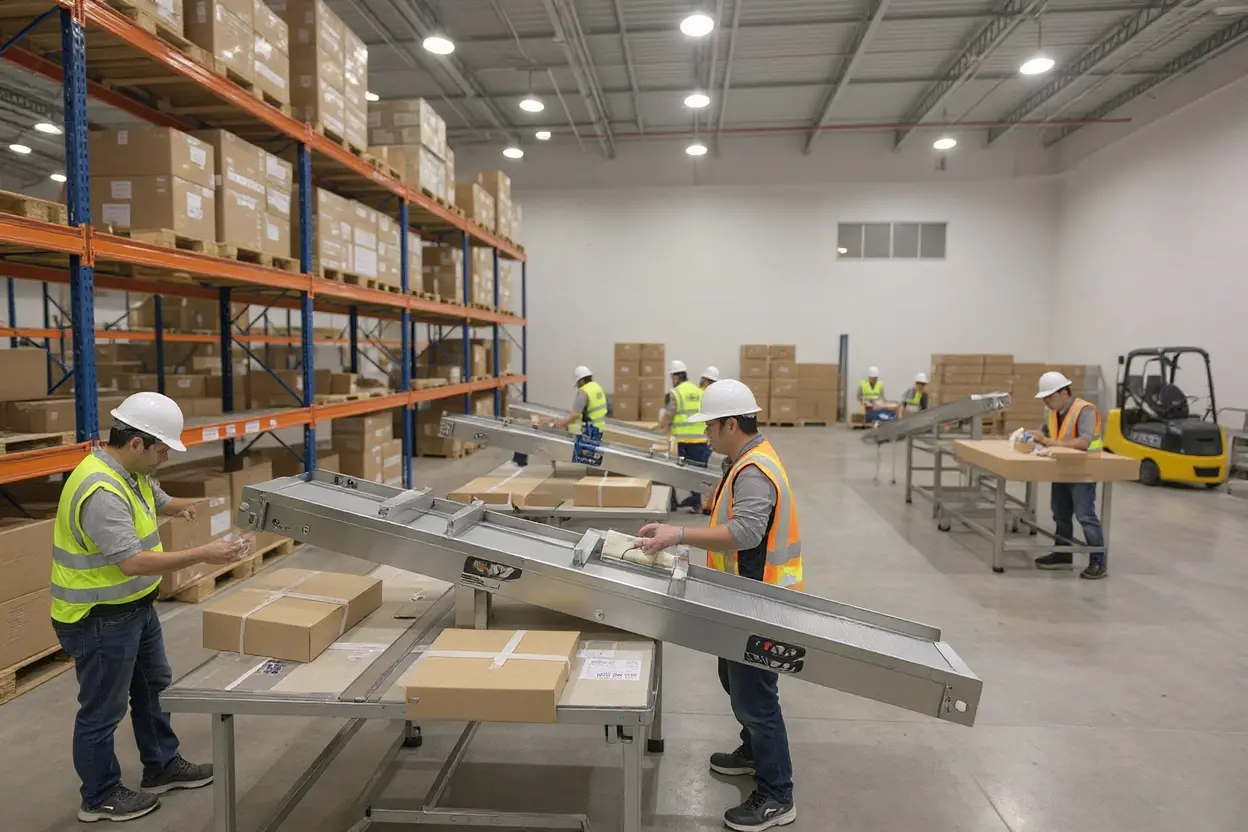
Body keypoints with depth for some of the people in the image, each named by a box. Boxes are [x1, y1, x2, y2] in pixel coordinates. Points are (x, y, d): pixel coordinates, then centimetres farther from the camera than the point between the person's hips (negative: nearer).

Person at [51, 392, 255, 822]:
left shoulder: (129, 472, 1)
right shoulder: (101, 491, -30)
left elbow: (157, 500, 20)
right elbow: (132, 562, -34)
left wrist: (177, 506, 0)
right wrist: (203, 554, -32)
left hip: (135, 608, 10)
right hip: (98, 619, -10)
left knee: (154, 687, 22)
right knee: (103, 709, 8)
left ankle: (163, 766, 39)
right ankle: (100, 797, 27)